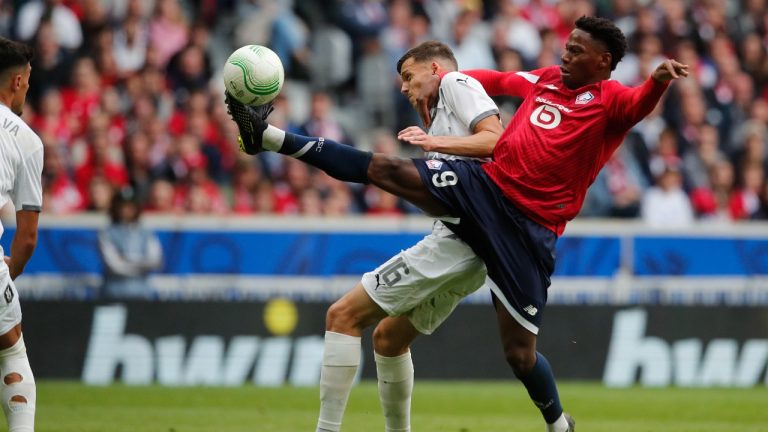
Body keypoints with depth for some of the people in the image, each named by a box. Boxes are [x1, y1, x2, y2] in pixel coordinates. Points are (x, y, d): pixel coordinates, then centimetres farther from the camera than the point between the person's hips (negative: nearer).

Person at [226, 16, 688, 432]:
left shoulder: (608, 100, -4)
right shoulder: (546, 79, 15)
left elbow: (639, 105, -28)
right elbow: (498, 80, 35)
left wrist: (659, 80, -49)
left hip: (529, 229, -5)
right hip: (484, 184, 5)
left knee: (520, 351, -5)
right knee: (384, 168, -7)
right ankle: (268, 136, -5)